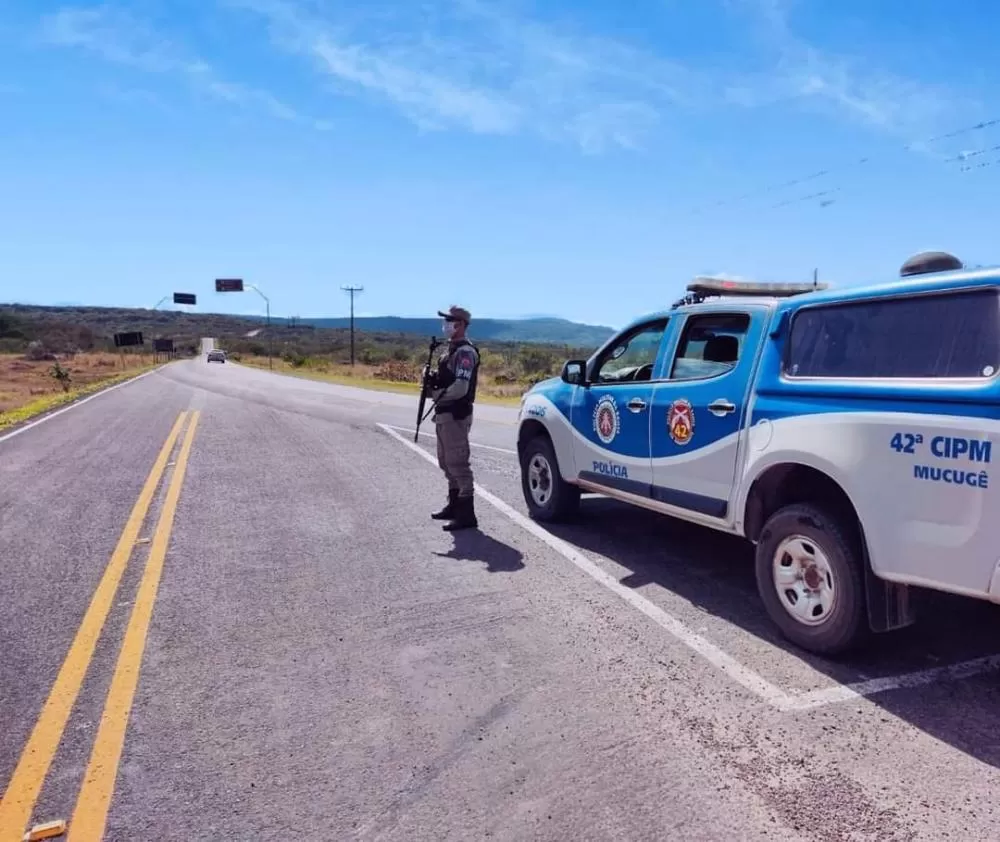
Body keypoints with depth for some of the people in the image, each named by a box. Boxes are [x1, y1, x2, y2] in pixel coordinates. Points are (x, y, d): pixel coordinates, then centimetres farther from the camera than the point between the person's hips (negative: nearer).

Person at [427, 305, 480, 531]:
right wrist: (433, 380, 0)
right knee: (446, 461, 18)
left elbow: (460, 388, -23)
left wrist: (436, 394, -11)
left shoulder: (465, 352, -15)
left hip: (456, 415, -10)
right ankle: (454, 504, 32)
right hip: (444, 414, 10)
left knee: (457, 463, -8)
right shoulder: (450, 349, 16)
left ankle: (466, 514, -4)